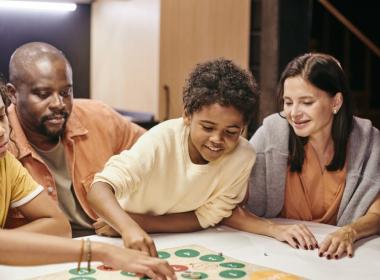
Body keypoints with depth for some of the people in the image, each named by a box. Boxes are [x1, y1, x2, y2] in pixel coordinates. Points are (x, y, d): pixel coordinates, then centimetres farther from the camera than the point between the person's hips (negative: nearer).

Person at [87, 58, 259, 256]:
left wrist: (140, 222, -21)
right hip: (126, 241, -1)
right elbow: (99, 189, -30)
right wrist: (128, 227, -49)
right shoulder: (162, 139, -23)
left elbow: (205, 218, -10)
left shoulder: (243, 156, -18)